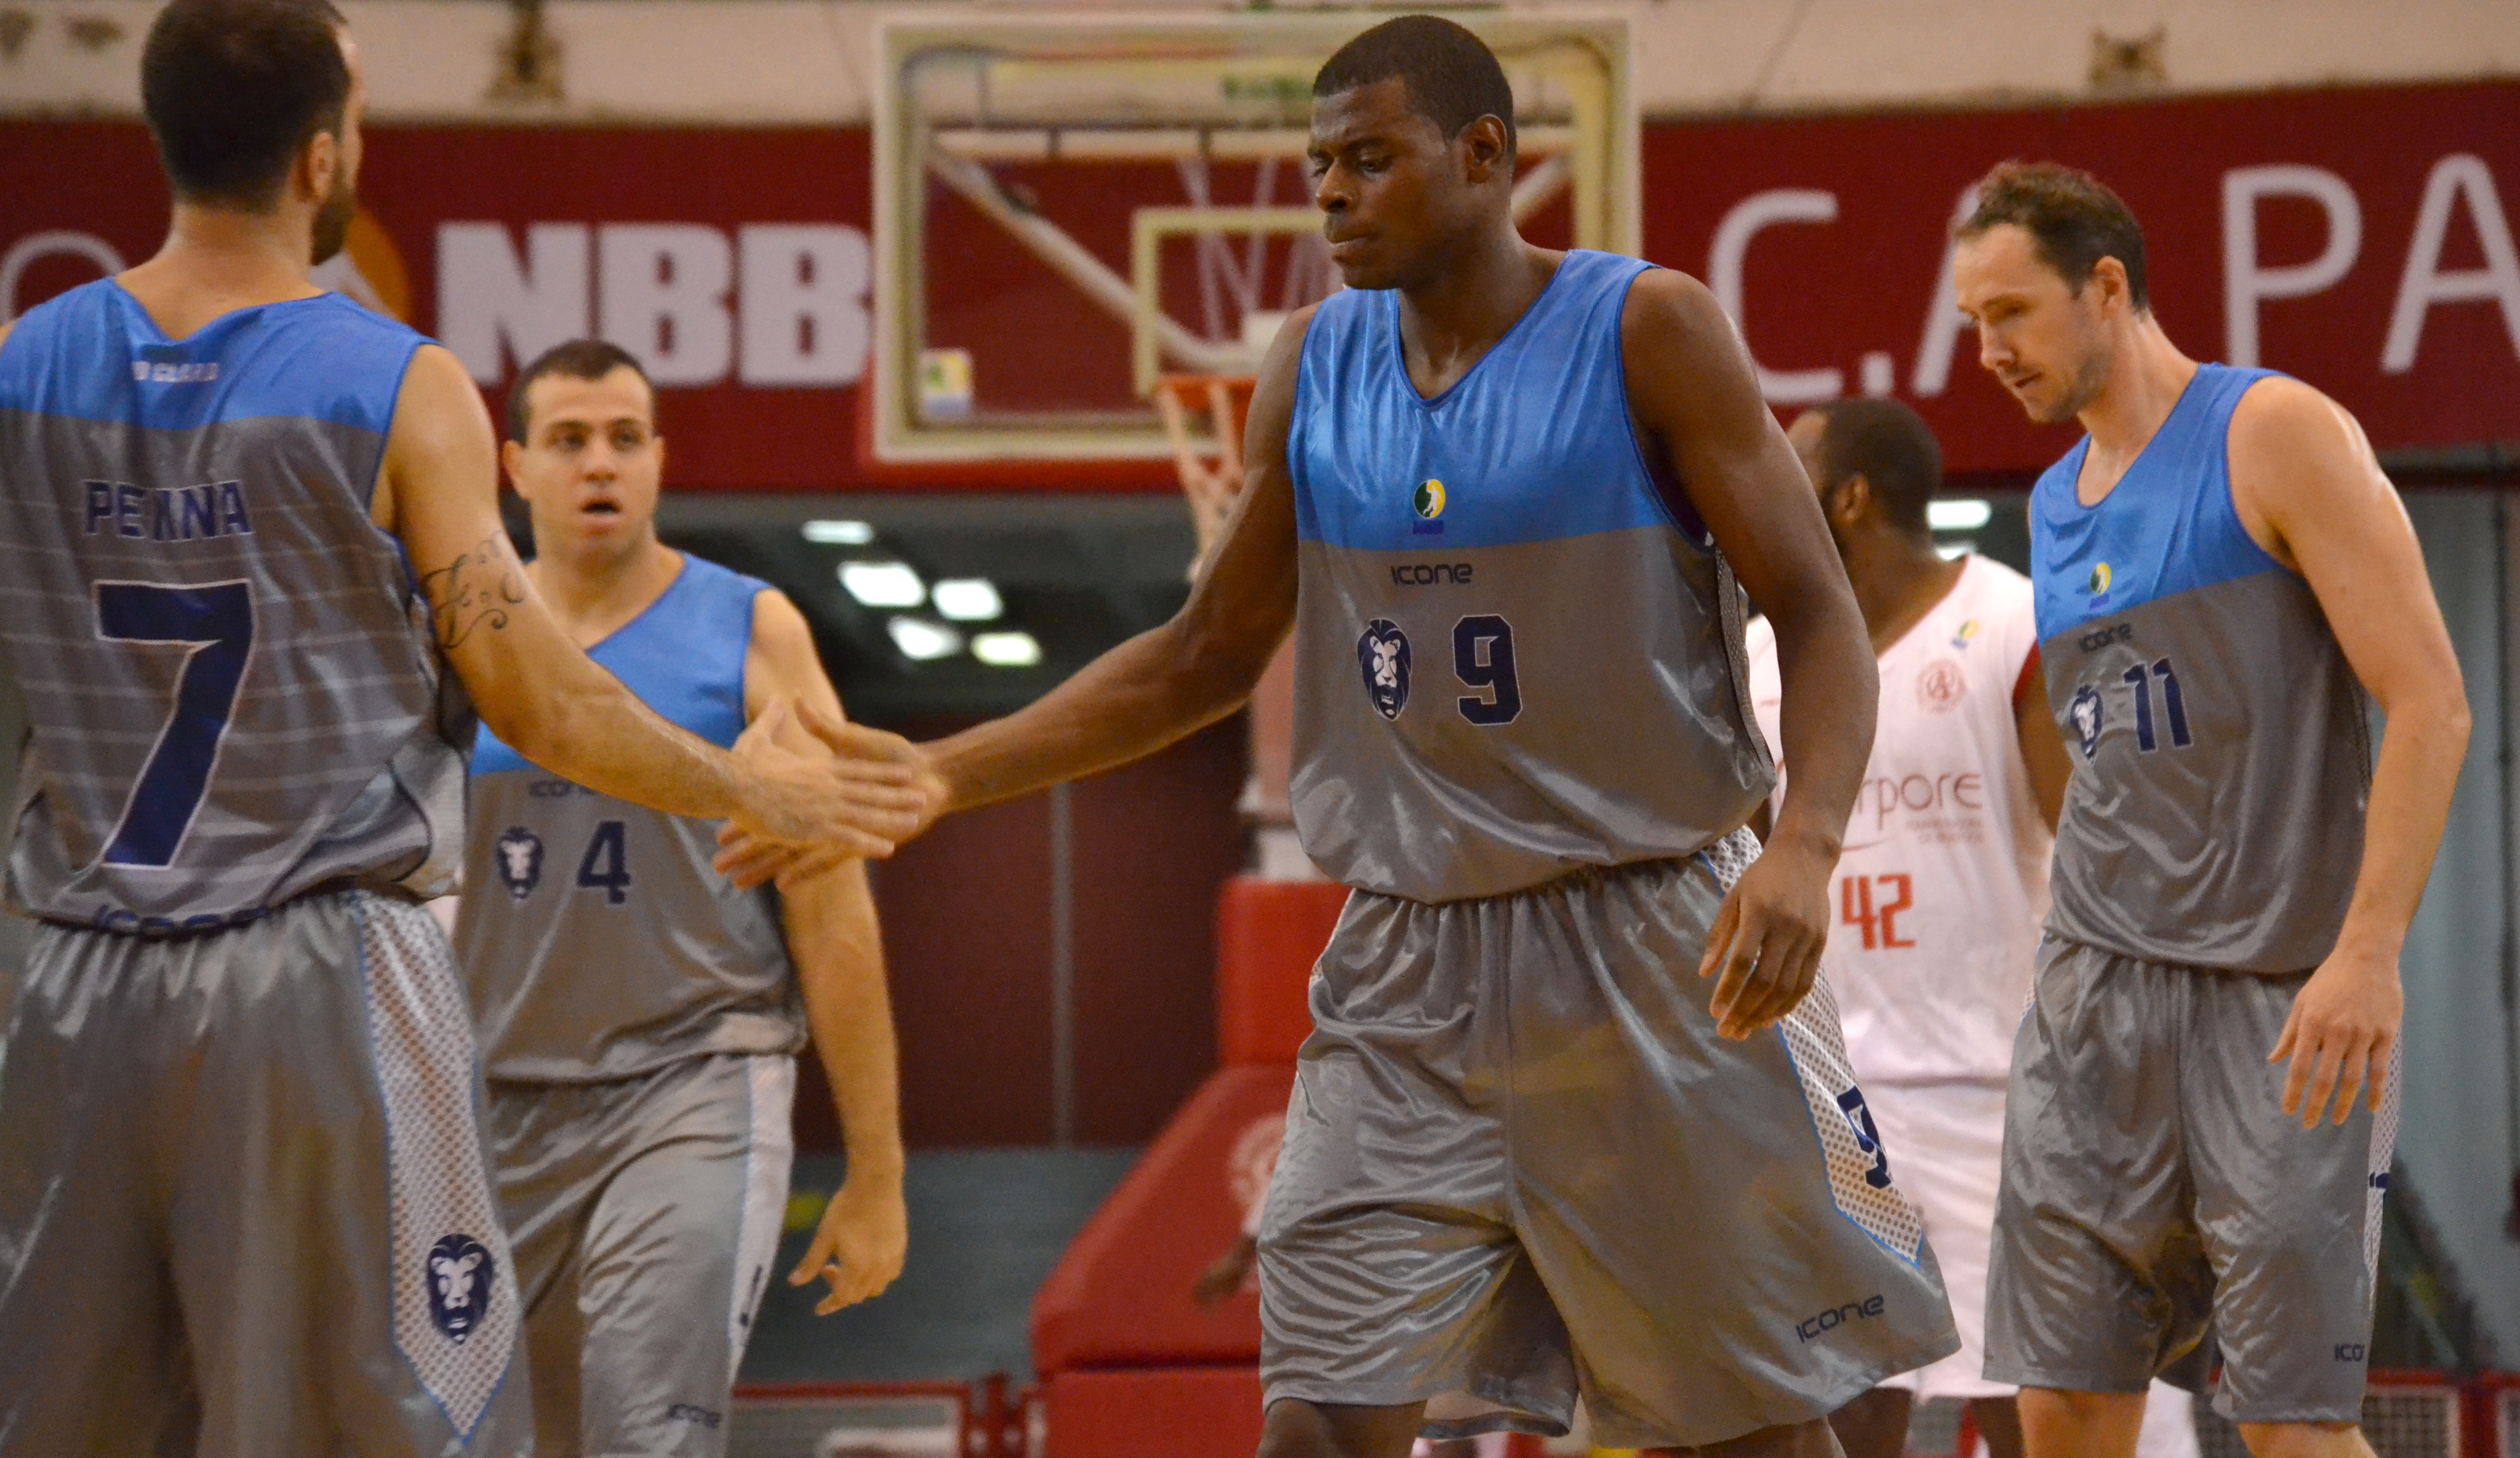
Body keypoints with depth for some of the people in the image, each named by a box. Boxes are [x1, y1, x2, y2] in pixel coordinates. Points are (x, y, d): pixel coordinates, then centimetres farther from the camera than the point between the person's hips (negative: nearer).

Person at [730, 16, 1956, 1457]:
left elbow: (1820, 614, -10)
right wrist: (930, 780, 7)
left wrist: (1805, 847, -29)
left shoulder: (1647, 332, -8)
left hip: (1649, 952, -4)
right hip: (1409, 973, 4)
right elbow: (1208, 656, 15)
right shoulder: (1314, 365, 6)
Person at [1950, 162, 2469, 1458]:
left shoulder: (2276, 437, -6)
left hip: (2284, 998, -7)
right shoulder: (2055, 503, 16)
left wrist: (2367, 952, -22)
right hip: (2097, 990, 7)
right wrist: (2069, 968, 18)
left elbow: (2429, 705, -13)